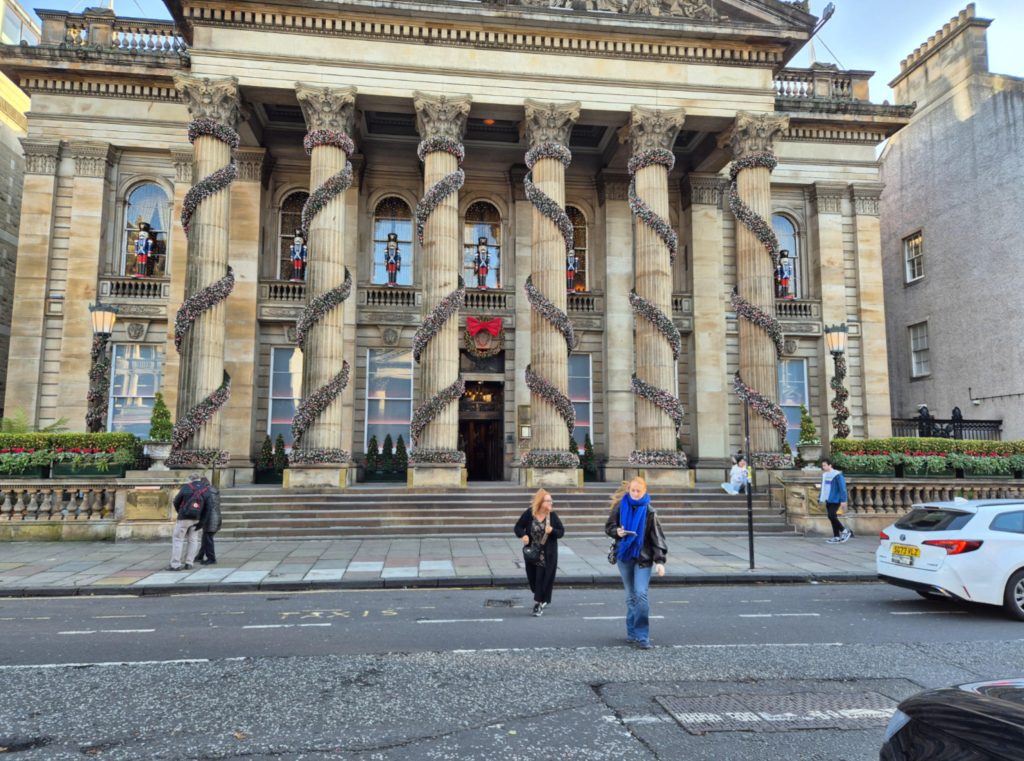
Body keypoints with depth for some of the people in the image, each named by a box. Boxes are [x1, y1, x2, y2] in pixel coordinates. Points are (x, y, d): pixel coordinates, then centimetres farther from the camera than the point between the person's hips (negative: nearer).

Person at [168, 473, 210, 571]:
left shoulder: (186, 488, -7)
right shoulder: (206, 491, 0)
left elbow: (176, 502, 0)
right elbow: (207, 509, -4)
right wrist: (201, 523, -2)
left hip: (183, 518, -3)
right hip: (196, 519, 3)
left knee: (177, 539, 4)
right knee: (193, 540, 11)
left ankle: (175, 564, 1)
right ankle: (189, 563, 9)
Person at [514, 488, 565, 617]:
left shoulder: (552, 515, -6)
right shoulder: (529, 514, -9)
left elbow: (561, 531, 0)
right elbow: (518, 527, -1)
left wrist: (552, 531, -20)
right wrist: (523, 535, -21)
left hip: (547, 554, -1)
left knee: (544, 578, -5)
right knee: (533, 577, 10)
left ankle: (539, 603, 6)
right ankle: (543, 600, 35)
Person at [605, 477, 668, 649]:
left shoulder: (649, 511, -7)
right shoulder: (620, 506, -1)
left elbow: (657, 537, -8)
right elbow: (608, 526, 8)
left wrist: (659, 560, -15)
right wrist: (617, 531, -15)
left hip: (643, 558, -3)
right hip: (624, 556, 3)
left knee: (641, 594, -13)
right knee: (631, 596, 12)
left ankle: (642, 636, -5)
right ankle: (632, 633, 22)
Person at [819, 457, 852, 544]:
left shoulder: (837, 475, -15)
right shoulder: (825, 475, 10)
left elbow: (842, 488, -17)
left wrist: (843, 500, -19)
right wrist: (820, 497, 18)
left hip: (835, 500, -8)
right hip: (828, 500, 8)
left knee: (831, 516, -15)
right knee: (832, 517, 9)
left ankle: (845, 531, 3)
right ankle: (836, 537, 15)